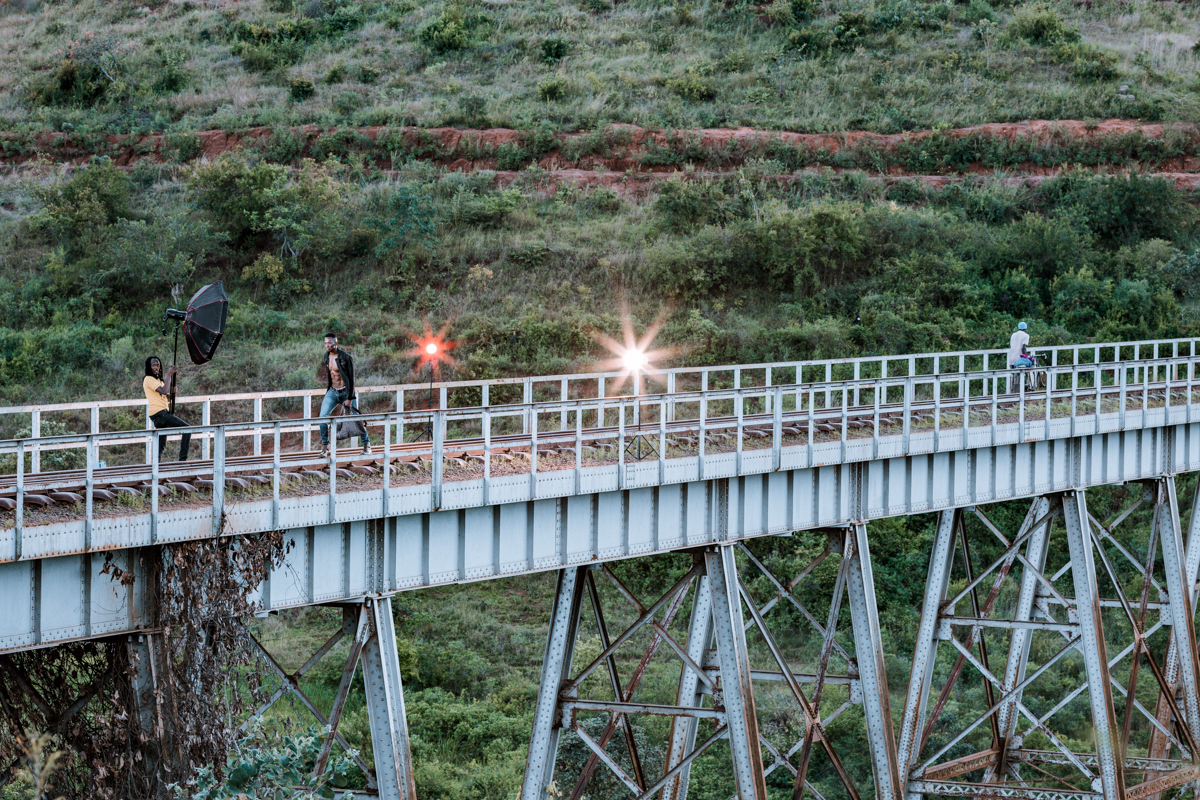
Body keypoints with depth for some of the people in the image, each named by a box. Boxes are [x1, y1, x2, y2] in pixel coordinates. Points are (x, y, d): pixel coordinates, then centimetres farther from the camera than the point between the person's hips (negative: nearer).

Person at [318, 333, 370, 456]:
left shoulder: (346, 358, -15)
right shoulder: (326, 357, 2)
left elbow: (351, 379, -14)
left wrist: (349, 399, -16)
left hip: (345, 392, -4)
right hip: (332, 392, 4)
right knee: (322, 417, -12)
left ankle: (366, 444, 22)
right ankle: (325, 446, -1)